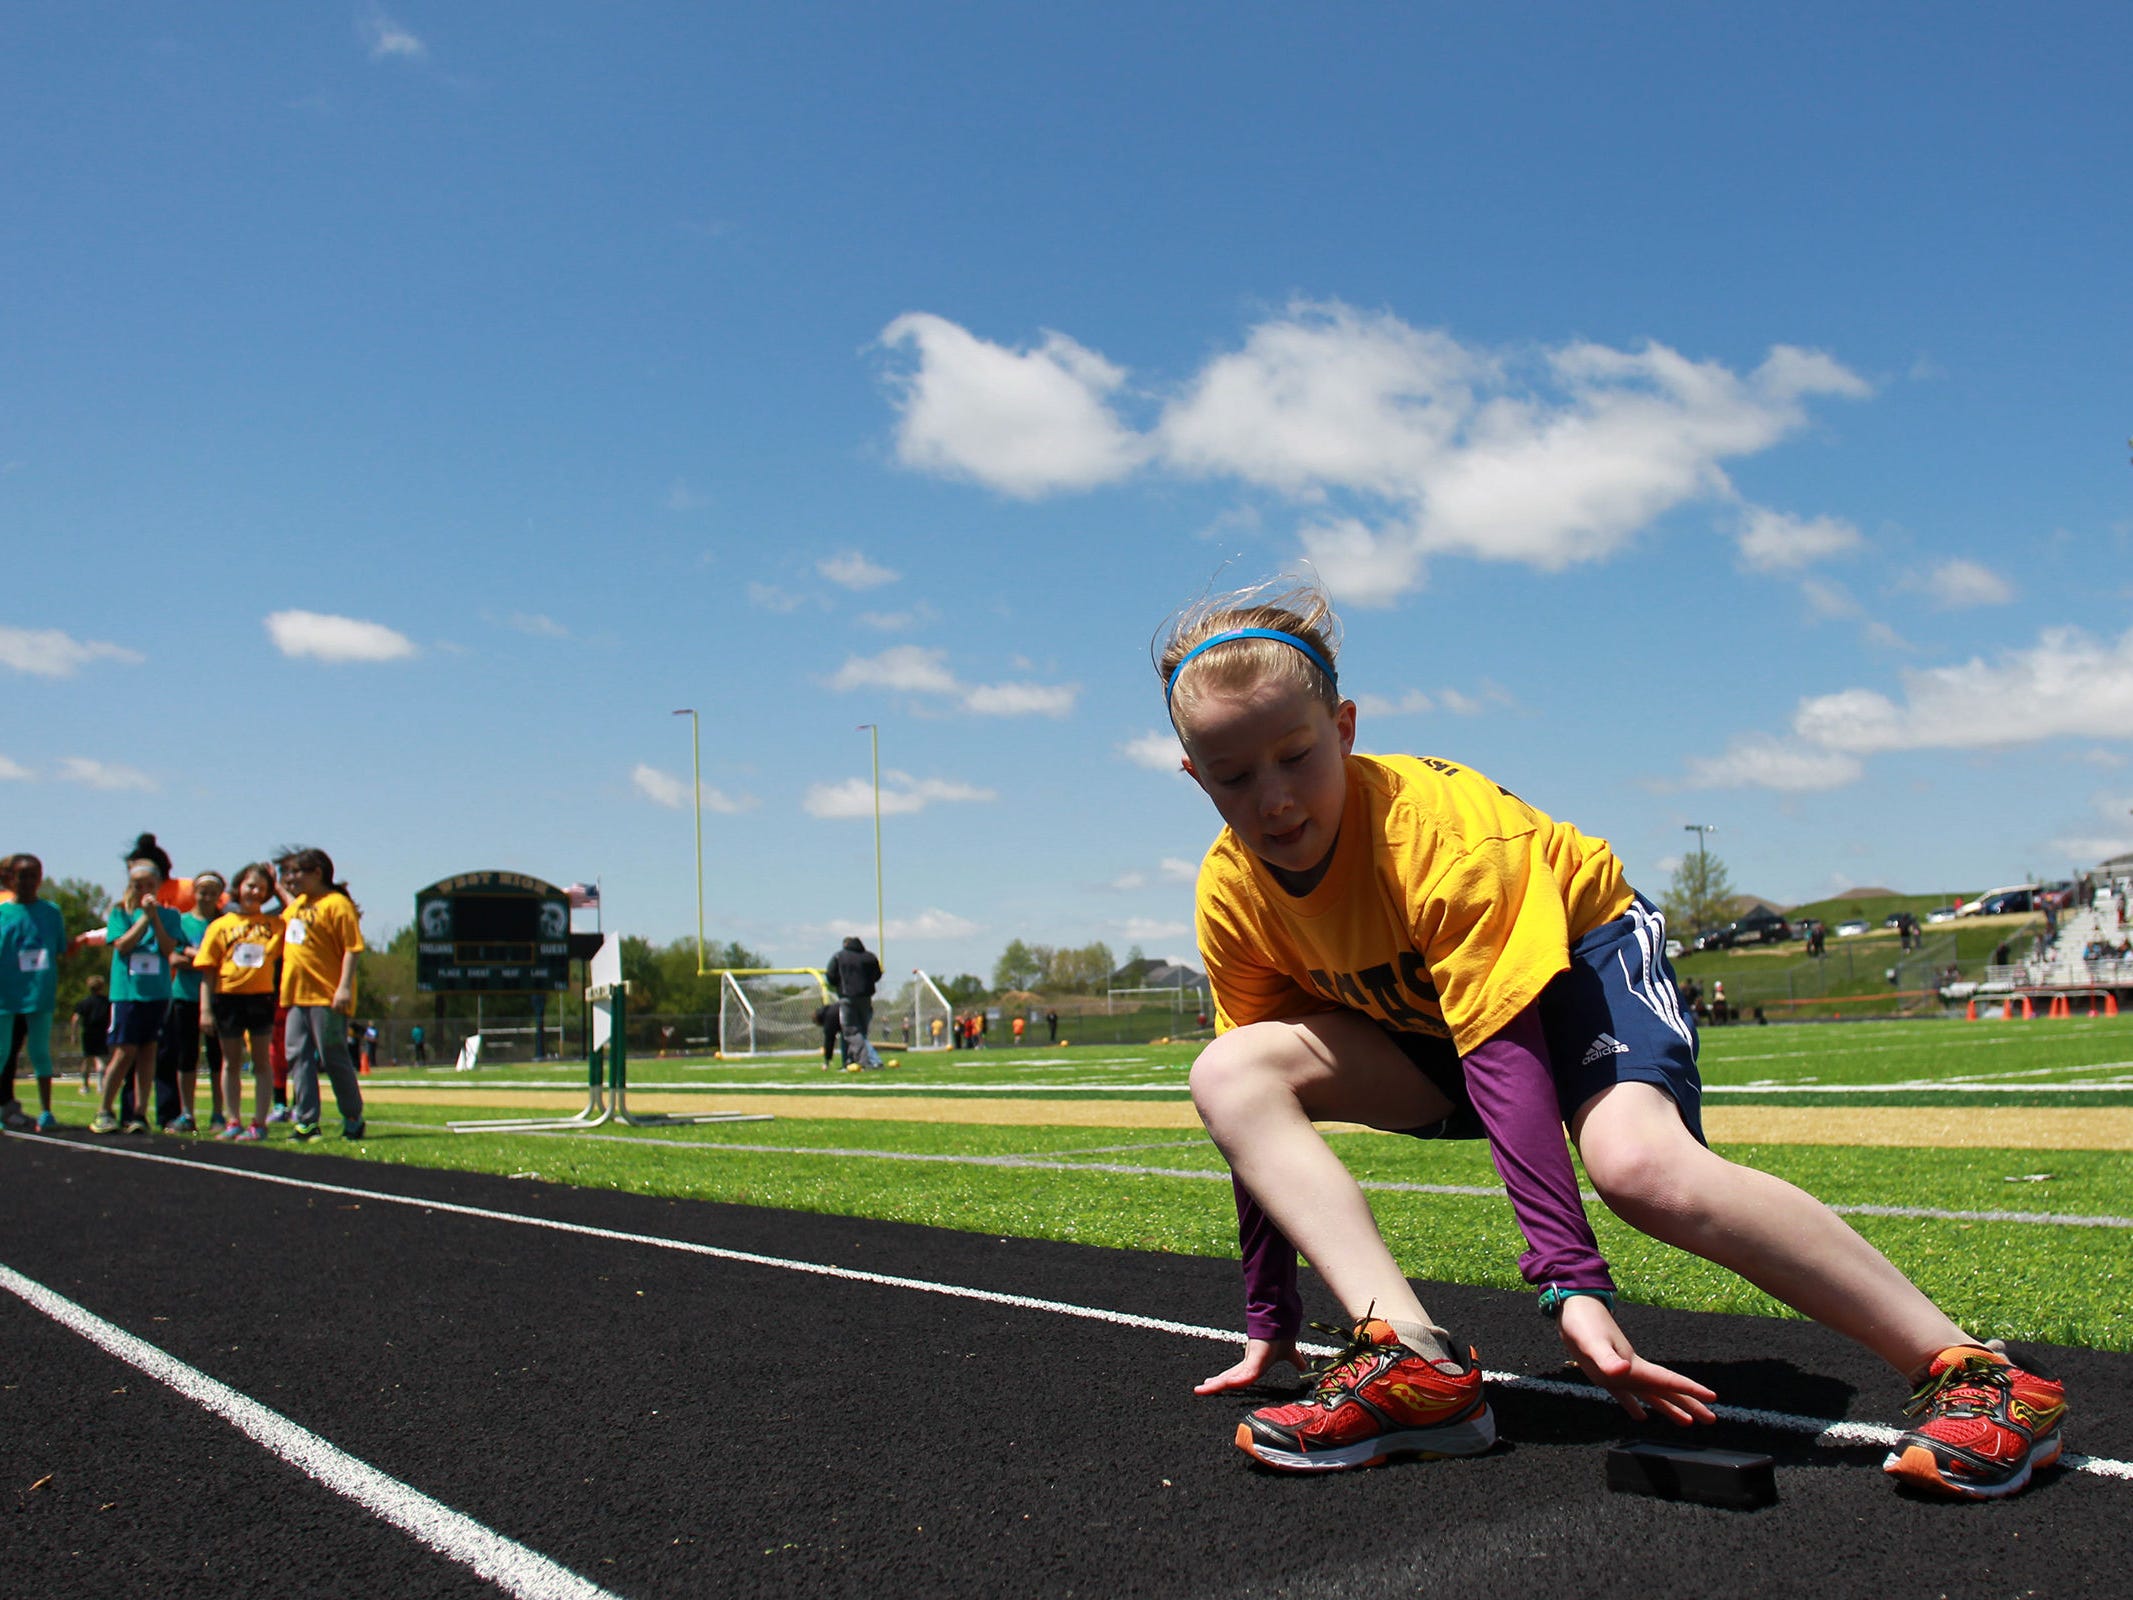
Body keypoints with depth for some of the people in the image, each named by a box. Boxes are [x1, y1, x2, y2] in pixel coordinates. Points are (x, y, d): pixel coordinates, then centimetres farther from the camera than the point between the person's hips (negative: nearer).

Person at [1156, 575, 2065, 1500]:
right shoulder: (1233, 893, -15)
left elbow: (1503, 1055, -39)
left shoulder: (1440, 831, -32)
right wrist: (1269, 1321, -6)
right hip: (1423, 1017, 6)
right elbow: (1263, 1135, -7)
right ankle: (1414, 1361, -31)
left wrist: (1572, 1281, -45)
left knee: (1638, 1162, -37)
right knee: (1231, 1077, -21)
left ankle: (1968, 1373, -25)